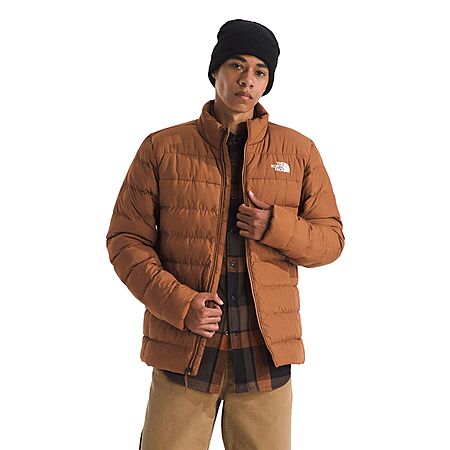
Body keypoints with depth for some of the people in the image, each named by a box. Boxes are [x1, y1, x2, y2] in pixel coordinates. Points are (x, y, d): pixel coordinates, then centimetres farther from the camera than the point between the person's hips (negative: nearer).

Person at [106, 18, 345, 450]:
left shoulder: (299, 151, 5)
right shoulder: (162, 148, 2)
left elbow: (330, 239, 9)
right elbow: (125, 240, 2)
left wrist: (275, 228, -12)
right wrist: (179, 304, -12)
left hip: (266, 352, 1)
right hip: (182, 348, -1)